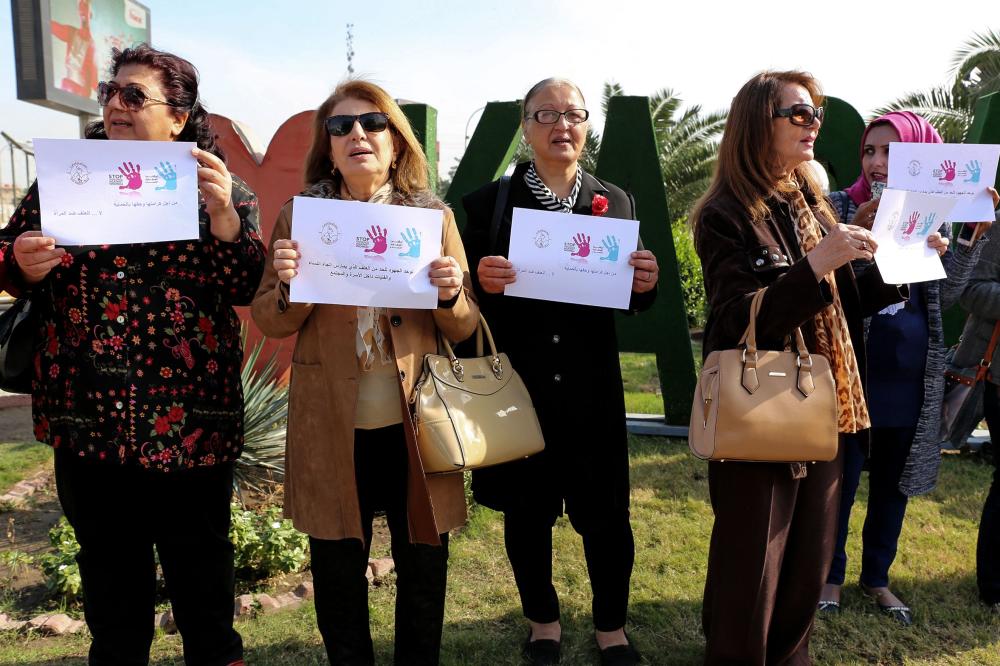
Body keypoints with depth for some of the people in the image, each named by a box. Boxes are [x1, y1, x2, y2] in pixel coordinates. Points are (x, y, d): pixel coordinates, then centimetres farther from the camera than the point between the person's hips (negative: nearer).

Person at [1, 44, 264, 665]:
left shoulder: (221, 188, 1)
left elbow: (247, 286, -7)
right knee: (110, 568, 17)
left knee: (201, 568, 10)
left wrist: (223, 213, -23)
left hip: (186, 418, -2)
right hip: (88, 413, 3)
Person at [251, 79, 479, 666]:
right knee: (337, 572, 13)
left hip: (415, 423, 0)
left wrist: (451, 294, -18)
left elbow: (465, 328, 4)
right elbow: (270, 322, 4)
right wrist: (288, 284, -17)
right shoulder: (299, 215, 3)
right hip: (332, 427, 0)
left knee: (424, 569, 13)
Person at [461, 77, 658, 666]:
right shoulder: (489, 202, -1)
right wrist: (482, 282, -23)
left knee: (606, 513, 9)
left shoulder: (616, 202, 6)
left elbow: (634, 301, 8)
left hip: (592, 389, 1)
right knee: (527, 512, 13)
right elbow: (470, 296, -1)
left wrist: (646, 285, -14)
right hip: (518, 386, -1)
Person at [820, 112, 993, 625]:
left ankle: (876, 576, 33)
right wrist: (856, 232, -24)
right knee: (840, 478, 4)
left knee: (893, 481, 15)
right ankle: (830, 575, 24)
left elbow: (945, 298, 4)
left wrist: (974, 234, -6)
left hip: (911, 375, 4)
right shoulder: (841, 207, -5)